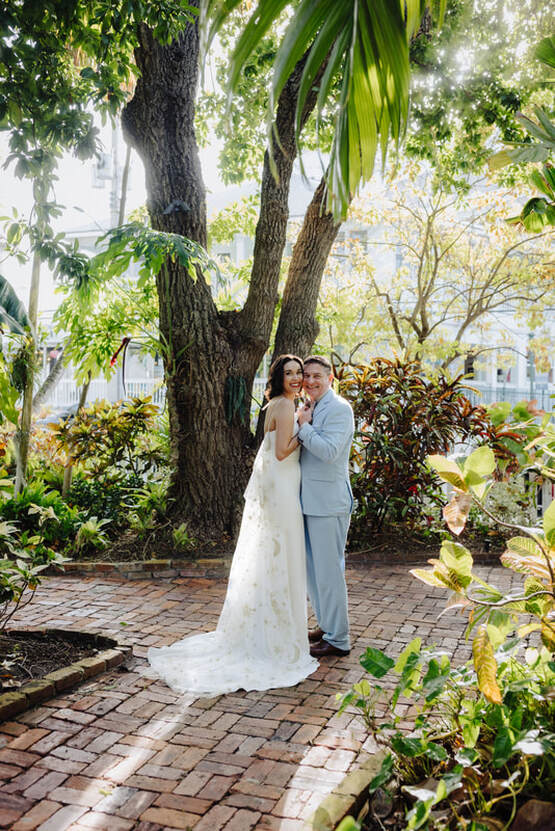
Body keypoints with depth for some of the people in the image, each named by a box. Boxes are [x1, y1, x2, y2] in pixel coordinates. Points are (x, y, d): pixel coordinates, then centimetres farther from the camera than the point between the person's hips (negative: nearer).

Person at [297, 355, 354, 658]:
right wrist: (303, 425, 0)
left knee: (328, 570, -2)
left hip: (328, 502, -9)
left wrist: (303, 426, -13)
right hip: (310, 500, 9)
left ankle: (338, 640, 10)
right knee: (312, 568, 18)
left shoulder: (339, 409, -12)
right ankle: (326, 624, 33)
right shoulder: (310, 409, 16)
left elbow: (329, 451, -24)